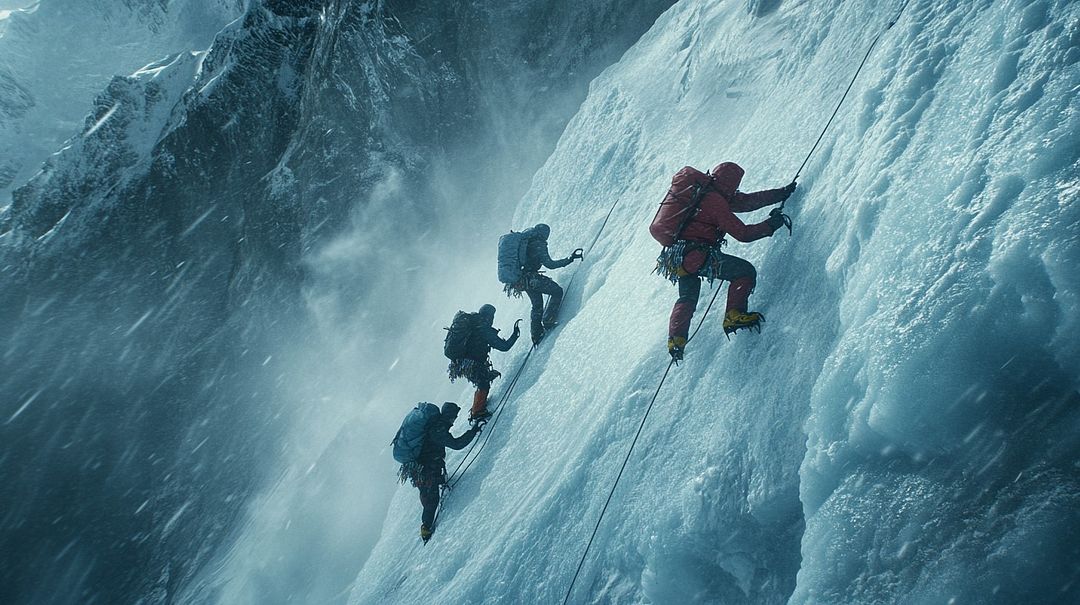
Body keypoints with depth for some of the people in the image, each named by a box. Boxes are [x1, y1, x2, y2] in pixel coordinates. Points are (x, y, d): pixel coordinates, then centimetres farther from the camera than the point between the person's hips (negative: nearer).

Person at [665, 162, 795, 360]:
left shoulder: (702, 193, 17)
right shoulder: (716, 201, -11)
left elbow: (746, 201, 21)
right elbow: (742, 233, -12)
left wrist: (781, 193, 23)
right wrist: (772, 224, -1)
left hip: (678, 258, 10)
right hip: (697, 255, -10)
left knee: (687, 299, 26)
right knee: (746, 272, -4)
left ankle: (676, 339, 16)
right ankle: (734, 315, -9)